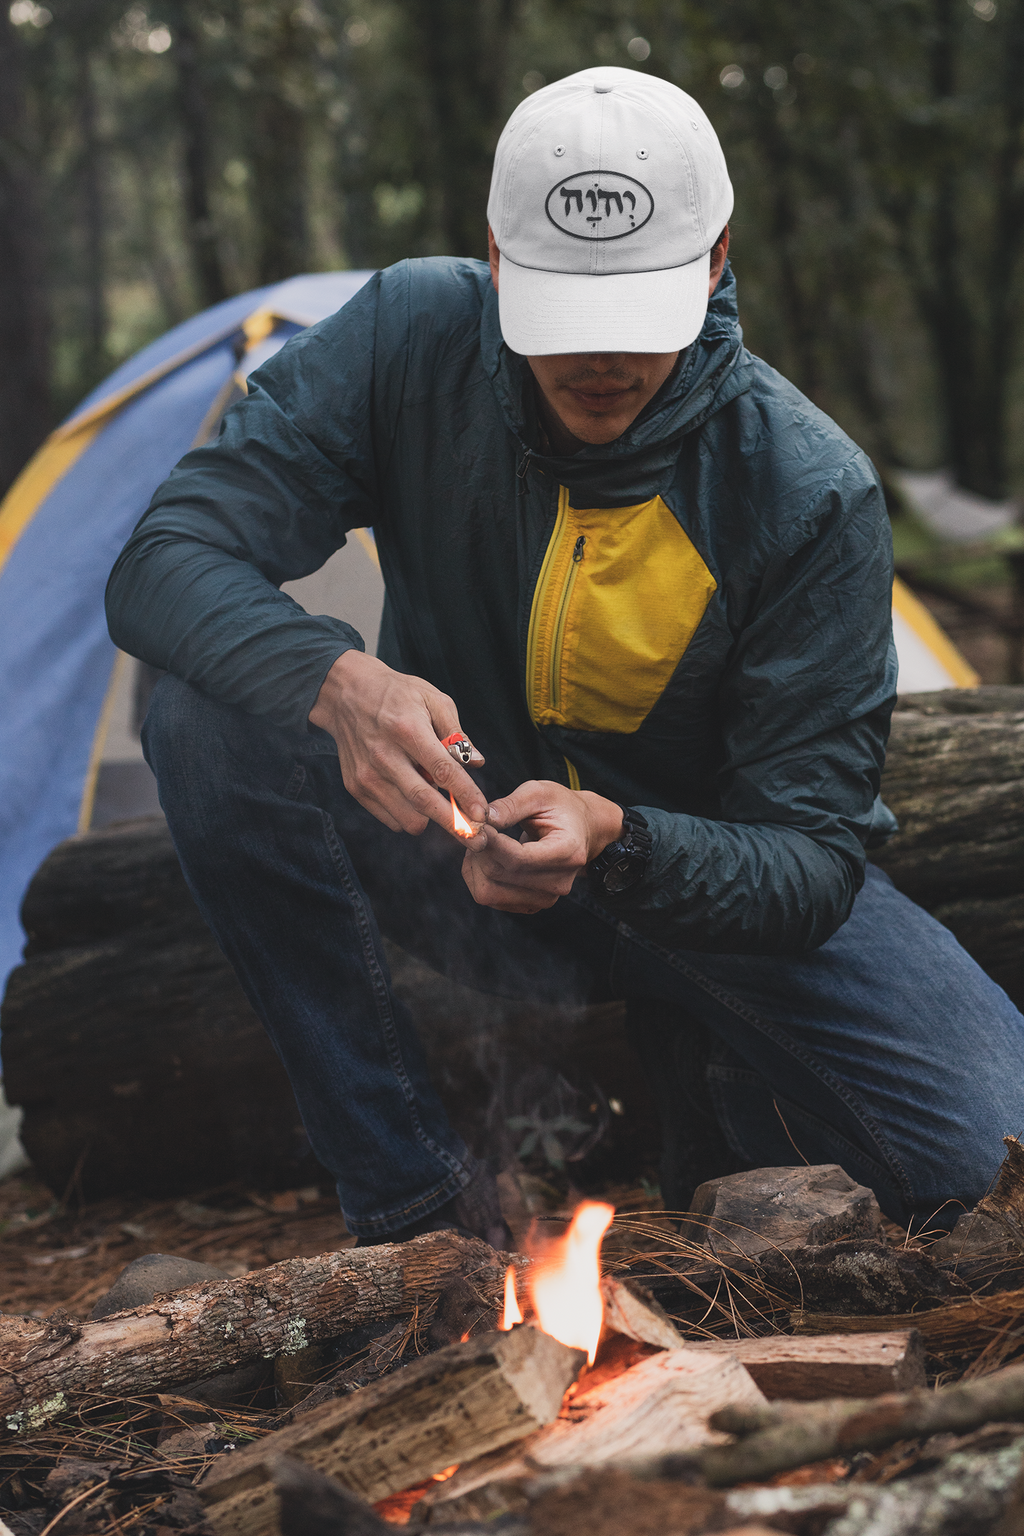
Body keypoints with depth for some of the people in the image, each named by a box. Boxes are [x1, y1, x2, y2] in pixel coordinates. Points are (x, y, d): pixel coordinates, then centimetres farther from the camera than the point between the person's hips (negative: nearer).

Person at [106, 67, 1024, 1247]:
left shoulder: (813, 493, -23)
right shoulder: (413, 337, -19)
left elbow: (815, 859, -21)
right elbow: (163, 563, -22)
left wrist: (614, 840, -43)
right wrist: (338, 682, -44)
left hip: (697, 873, -1)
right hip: (461, 842, 1)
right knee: (207, 717, -29)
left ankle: (710, 1066, 13)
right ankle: (412, 1194, -15)